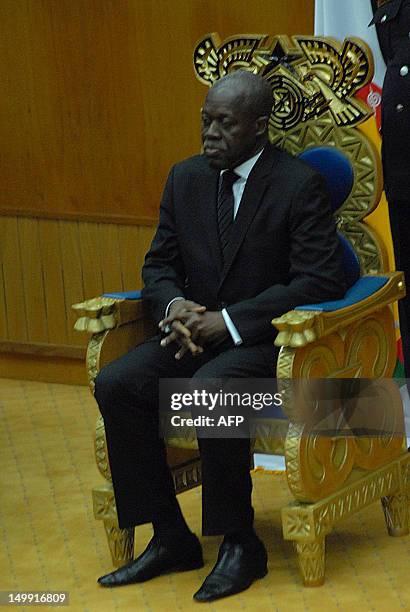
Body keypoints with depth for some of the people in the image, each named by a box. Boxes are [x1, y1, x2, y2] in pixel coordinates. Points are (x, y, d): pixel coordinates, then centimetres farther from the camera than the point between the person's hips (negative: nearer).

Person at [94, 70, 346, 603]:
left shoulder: (300, 185, -9)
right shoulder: (185, 178, 9)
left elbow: (318, 280, -16)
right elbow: (159, 264, 15)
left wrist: (228, 321, -21)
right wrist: (173, 305, -11)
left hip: (265, 339, -6)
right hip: (194, 332, 6)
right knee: (116, 384, -19)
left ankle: (241, 544, -17)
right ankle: (171, 539, -10)